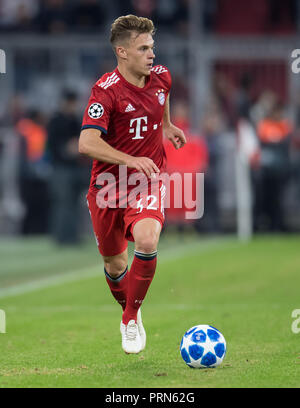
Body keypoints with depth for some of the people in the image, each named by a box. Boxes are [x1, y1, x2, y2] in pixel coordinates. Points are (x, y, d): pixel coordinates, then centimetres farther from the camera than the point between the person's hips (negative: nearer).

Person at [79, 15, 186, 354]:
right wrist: (130, 160, -39)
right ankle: (128, 312, 44)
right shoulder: (106, 90, -19)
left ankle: (132, 318, -8)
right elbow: (87, 143, -30)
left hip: (147, 181, 2)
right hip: (108, 184, -2)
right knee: (114, 264, 11)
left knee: (146, 240, -27)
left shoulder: (160, 77, -2)